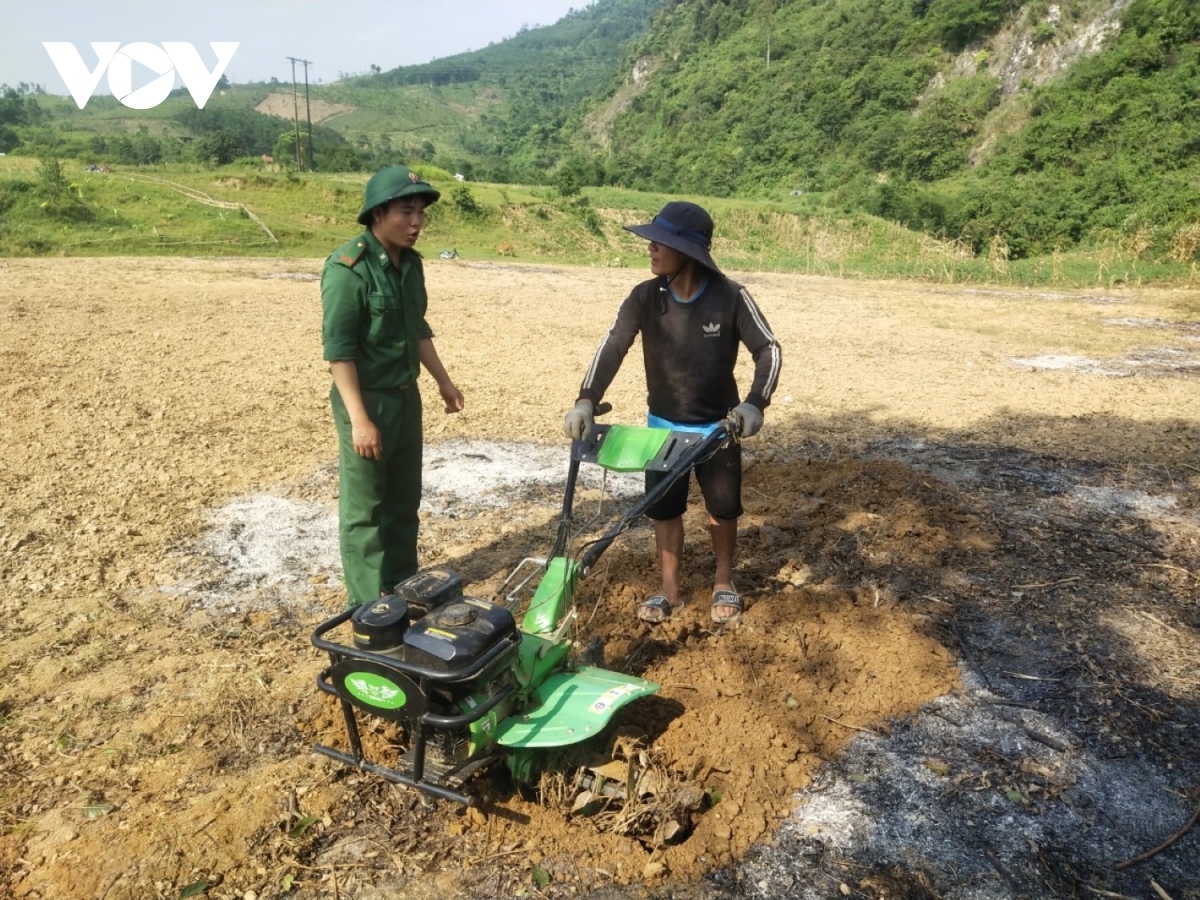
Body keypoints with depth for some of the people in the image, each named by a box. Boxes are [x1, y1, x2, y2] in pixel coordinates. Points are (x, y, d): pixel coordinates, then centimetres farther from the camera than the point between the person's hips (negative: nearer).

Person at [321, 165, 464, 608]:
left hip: (406, 396, 8)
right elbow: (338, 349, -21)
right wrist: (360, 419, -24)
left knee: (404, 499, 18)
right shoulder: (348, 267, -19)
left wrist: (443, 380, 19)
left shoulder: (411, 262, 5)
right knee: (364, 507, 4)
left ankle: (403, 586, 35)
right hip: (366, 400, -8)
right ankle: (369, 605, 18)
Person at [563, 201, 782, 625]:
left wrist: (755, 403, -30)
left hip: (718, 427, -2)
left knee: (723, 508, 11)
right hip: (663, 425, 2)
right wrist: (586, 400, -29)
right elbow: (612, 347, -15)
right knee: (664, 509, 9)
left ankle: (724, 583, 34)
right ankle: (669, 590, 26)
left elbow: (768, 350, -14)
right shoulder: (644, 297, -12)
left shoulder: (730, 297, -17)